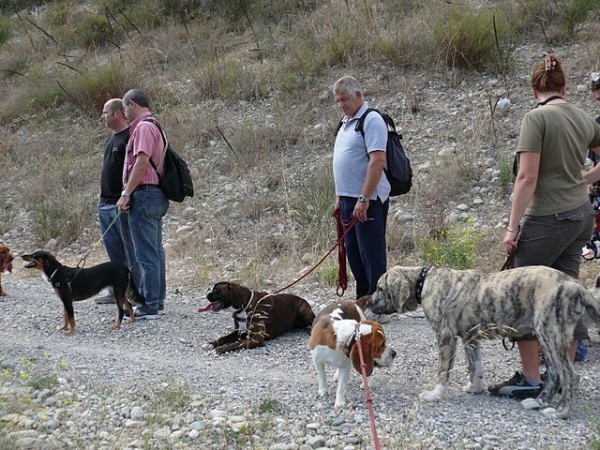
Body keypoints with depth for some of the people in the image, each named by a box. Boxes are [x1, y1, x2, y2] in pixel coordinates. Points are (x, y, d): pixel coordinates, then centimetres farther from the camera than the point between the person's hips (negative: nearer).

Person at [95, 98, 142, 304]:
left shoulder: (131, 137, -11)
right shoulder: (112, 139, 19)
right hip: (105, 203, 10)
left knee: (130, 251, -5)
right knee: (114, 251, 13)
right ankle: (116, 291, 20)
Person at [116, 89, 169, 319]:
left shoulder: (143, 127, -13)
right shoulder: (154, 126, 20)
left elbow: (142, 162, -22)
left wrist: (126, 193, -20)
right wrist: (129, 192, 18)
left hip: (144, 195, -11)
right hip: (157, 195, 11)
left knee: (146, 253, -8)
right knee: (156, 251, 14)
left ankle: (150, 307, -6)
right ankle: (157, 300, 21)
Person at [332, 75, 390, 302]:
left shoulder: (371, 120, -11)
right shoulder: (345, 123, 19)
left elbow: (377, 160, -21)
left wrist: (363, 199, -25)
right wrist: (339, 198, 20)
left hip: (367, 201, -9)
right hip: (348, 199, 9)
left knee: (372, 255, -7)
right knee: (354, 254, 12)